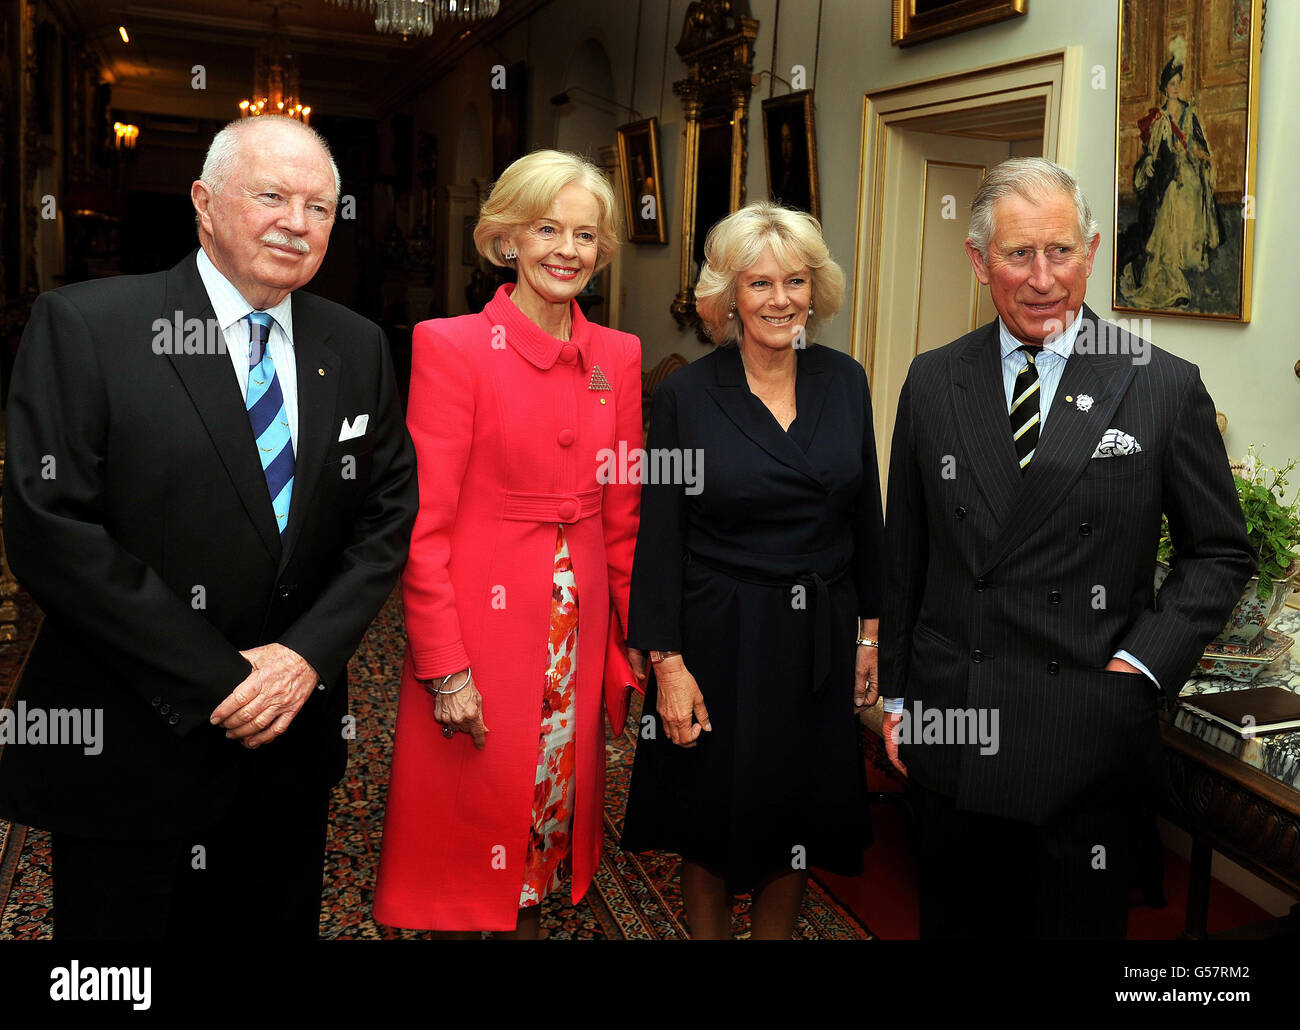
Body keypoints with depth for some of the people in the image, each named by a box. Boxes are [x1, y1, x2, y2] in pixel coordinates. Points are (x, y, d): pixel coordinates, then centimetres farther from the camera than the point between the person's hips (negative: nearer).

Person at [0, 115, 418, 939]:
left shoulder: (359, 348, 4)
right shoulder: (84, 326, -10)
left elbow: (388, 513, 4)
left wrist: (307, 653, -10)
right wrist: (220, 680, -17)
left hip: (296, 732, 4)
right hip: (129, 745, -3)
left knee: (282, 919, 20)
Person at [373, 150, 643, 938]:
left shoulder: (619, 355, 6)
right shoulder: (451, 346, -9)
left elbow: (622, 516, 9)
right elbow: (423, 525, -11)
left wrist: (637, 646, 8)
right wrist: (445, 667, -14)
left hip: (580, 623, 5)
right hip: (479, 617, -4)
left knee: (557, 798, 16)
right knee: (471, 819, 7)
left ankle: (530, 917, 38)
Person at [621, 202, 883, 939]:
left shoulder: (845, 381, 2)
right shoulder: (687, 395, -9)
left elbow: (865, 515, 8)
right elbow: (660, 539, -8)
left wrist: (869, 632, 7)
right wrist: (667, 664, -11)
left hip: (819, 642, 3)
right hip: (720, 643, -3)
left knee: (799, 822, 16)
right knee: (714, 826, 12)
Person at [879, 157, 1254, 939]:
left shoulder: (1166, 388, -4)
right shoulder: (932, 382, 3)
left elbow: (1221, 553, 4)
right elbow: (904, 554, 7)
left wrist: (1145, 662, -8)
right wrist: (896, 694, 9)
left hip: (1091, 748, -2)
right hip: (951, 730, 2)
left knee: (1078, 922, 14)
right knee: (957, 918, 17)